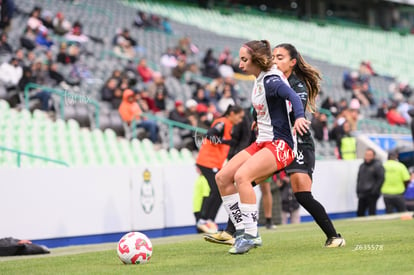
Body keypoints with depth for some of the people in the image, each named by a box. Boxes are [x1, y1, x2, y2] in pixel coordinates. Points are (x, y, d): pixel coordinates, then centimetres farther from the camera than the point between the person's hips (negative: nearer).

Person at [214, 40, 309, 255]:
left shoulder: (271, 80, -16)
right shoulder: (259, 80, 11)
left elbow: (292, 95, -34)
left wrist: (299, 117, -51)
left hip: (280, 144, -10)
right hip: (262, 142, 10)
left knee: (242, 176, -30)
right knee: (222, 178, 0)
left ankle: (250, 234, -23)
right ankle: (243, 230, 3)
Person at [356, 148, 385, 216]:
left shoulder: (378, 165, -6)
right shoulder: (362, 166, 17)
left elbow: (381, 179, -10)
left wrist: (374, 190, -15)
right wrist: (358, 191, 13)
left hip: (372, 195, -7)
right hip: (362, 194, 7)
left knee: (371, 213, -5)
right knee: (360, 213, 6)